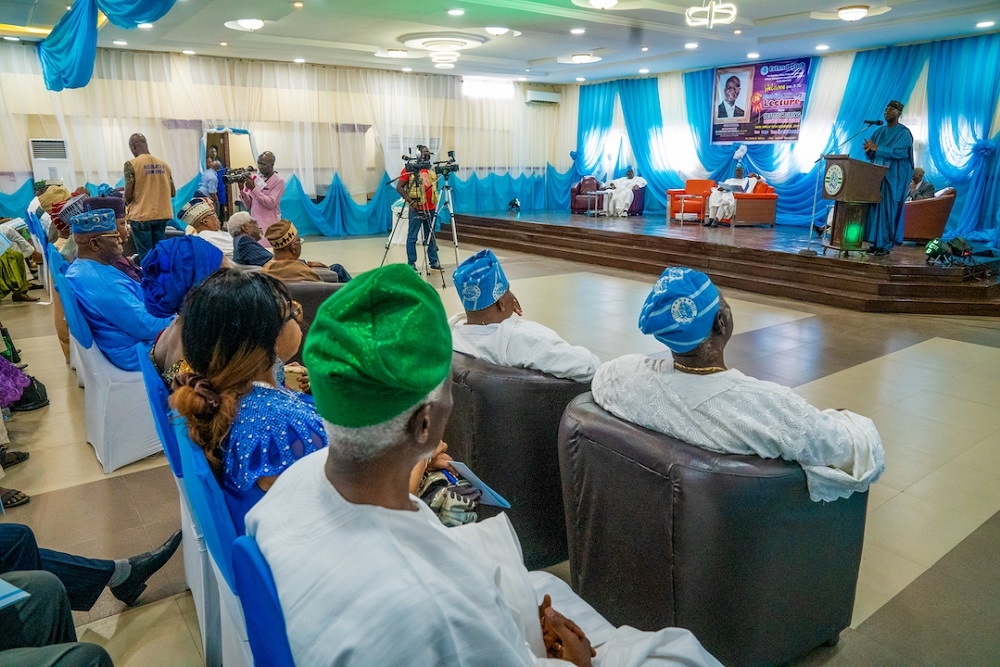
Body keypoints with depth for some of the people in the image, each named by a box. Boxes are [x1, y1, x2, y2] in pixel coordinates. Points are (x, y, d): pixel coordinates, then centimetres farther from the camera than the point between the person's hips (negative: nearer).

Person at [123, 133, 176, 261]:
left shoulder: (132, 164, -7)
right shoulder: (163, 164, 7)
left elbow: (128, 194, -9)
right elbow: (173, 193, 11)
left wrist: (129, 202, 13)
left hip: (141, 216, -4)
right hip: (162, 215, 5)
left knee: (146, 255, 2)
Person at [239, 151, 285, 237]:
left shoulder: (279, 181, -5)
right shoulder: (255, 178, 11)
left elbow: (270, 204, -17)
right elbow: (249, 205, 8)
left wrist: (253, 188, -17)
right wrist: (242, 190, -7)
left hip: (269, 226, -5)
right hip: (253, 224, 5)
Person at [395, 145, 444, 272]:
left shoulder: (432, 170, 12)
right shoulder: (409, 169, -4)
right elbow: (399, 187, -7)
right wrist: (411, 201, -15)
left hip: (431, 209, 5)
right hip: (416, 209, -5)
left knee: (431, 236, 11)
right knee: (412, 237, 0)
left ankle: (434, 262, 18)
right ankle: (411, 264, 5)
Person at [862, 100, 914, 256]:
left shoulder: (903, 132, -4)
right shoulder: (879, 131, 16)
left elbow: (901, 152, -18)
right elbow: (870, 154, 14)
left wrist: (877, 148, -22)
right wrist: (868, 149, -10)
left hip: (893, 177, -6)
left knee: (888, 209, -8)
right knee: (874, 207, 1)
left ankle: (886, 244, -5)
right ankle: (875, 242, 5)